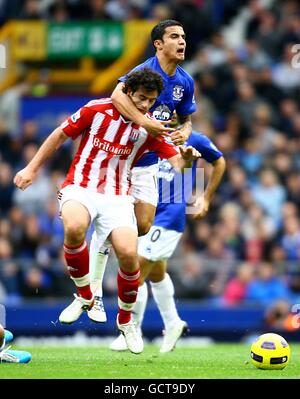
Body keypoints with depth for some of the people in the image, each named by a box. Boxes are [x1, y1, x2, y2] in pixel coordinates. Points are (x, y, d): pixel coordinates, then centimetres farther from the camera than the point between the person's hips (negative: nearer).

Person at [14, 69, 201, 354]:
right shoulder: (97, 110, -3)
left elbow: (176, 161, -3)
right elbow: (60, 135, 8)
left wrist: (185, 157, -28)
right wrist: (32, 168, 7)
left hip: (117, 197, 2)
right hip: (80, 188, -2)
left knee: (128, 254, -21)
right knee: (74, 228, -37)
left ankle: (125, 320, 8)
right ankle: (84, 296, -12)